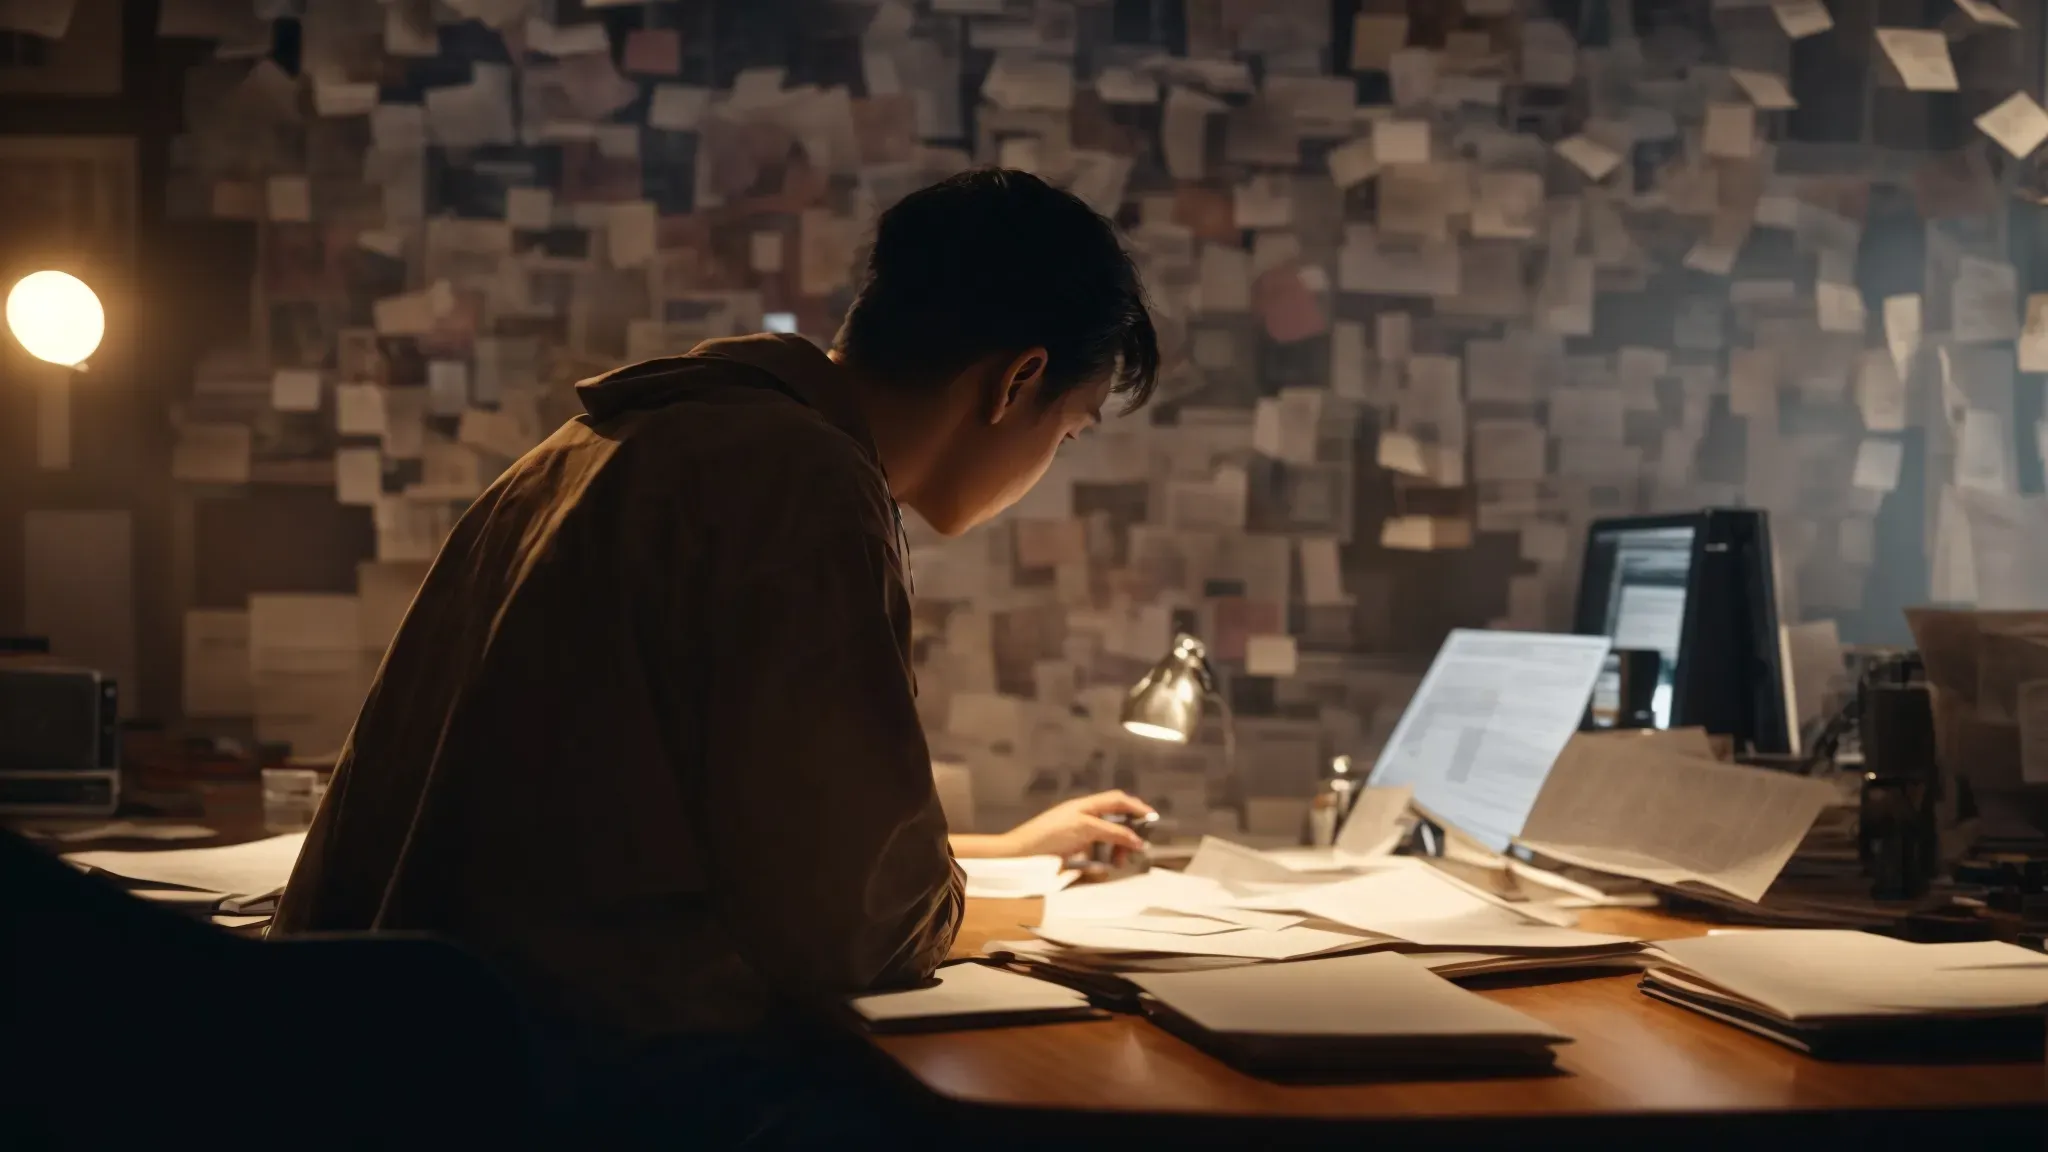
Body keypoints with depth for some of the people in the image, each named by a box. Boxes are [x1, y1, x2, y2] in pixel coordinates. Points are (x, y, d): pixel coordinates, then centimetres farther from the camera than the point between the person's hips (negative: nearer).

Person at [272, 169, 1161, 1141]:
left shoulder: (625, 441, 16)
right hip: (592, 1078, -10)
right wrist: (955, 899, 7)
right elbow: (858, 930, -16)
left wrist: (1003, 851, 38)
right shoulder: (802, 483, -15)